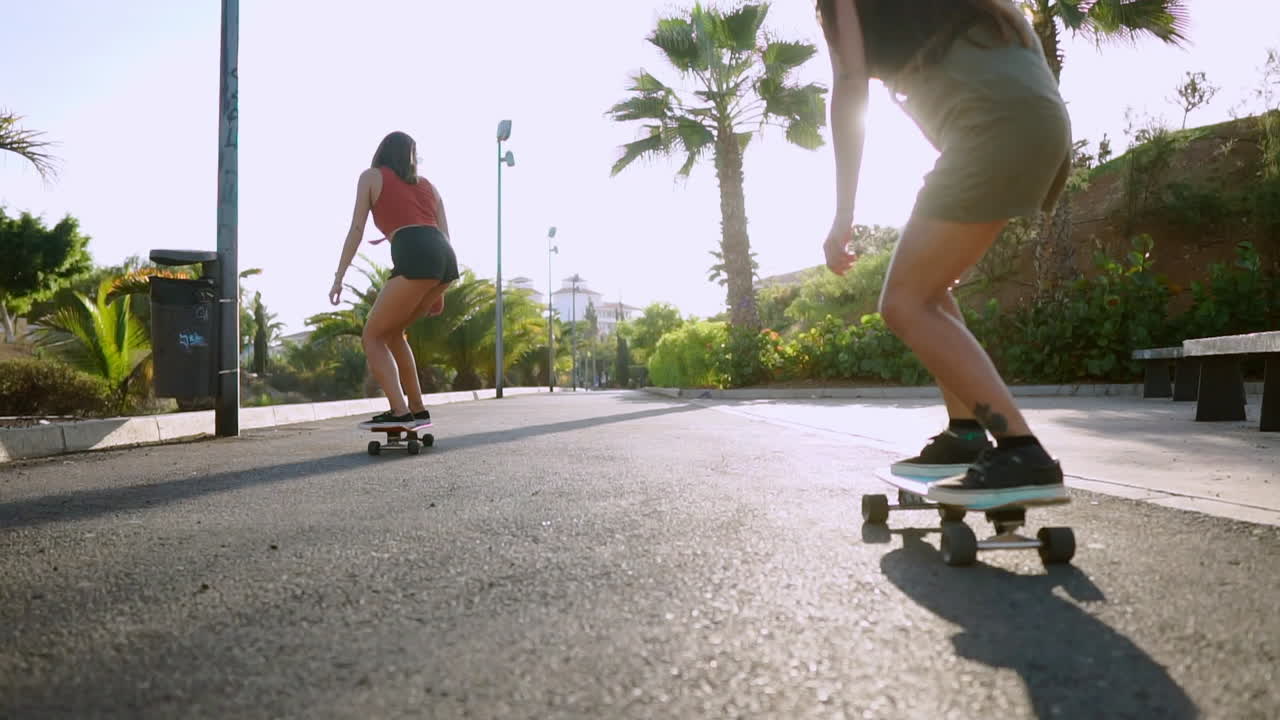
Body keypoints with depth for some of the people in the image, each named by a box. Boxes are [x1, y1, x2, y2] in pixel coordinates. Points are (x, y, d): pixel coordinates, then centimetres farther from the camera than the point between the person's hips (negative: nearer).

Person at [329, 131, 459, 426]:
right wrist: (438, 291, 27)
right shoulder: (427, 185, 31)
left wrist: (338, 276, 10)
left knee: (372, 336, 4)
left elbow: (356, 229, 10)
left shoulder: (371, 176, 19)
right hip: (446, 258, 6)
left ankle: (399, 411, -14)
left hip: (416, 258, -6)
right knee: (391, 331, 22)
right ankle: (417, 409, 18)